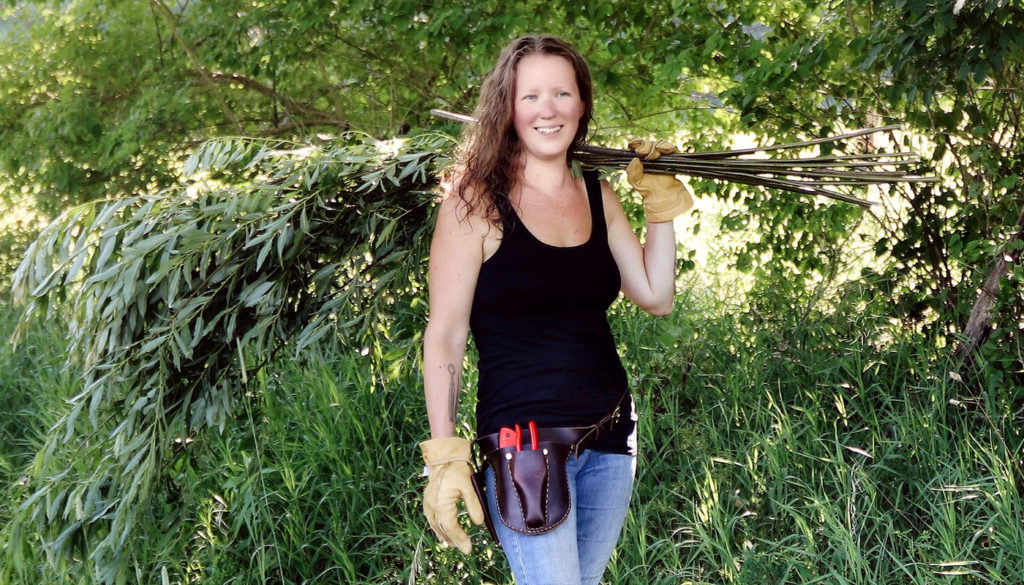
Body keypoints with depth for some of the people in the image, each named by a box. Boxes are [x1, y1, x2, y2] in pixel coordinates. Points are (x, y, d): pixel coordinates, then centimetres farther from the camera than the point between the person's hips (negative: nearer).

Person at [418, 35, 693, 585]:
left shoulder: (597, 194, 8)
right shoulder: (476, 201, -8)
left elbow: (655, 297, 9)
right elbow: (444, 337, -9)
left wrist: (662, 203, 3)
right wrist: (444, 457, -14)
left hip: (610, 436, 6)